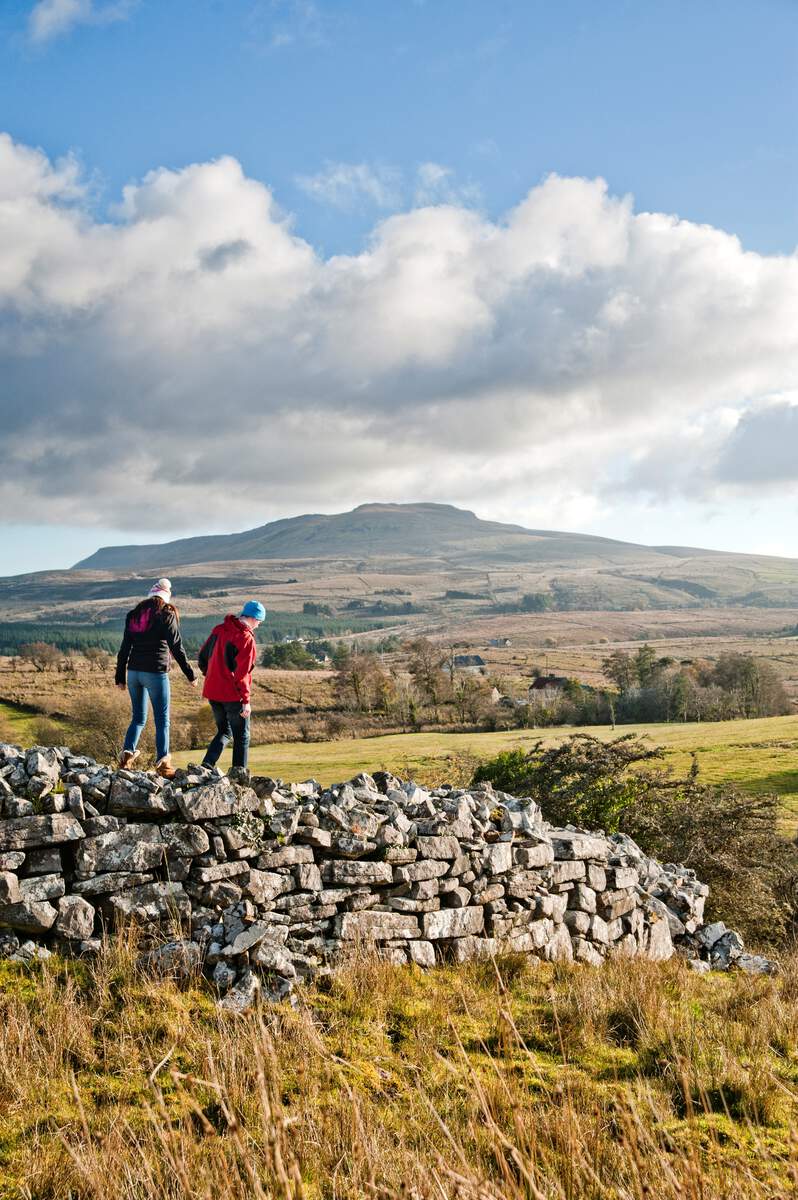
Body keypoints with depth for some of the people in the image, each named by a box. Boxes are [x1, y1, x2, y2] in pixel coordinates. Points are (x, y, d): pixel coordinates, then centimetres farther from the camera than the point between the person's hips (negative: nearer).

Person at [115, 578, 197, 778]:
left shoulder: (134, 614, 12)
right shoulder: (166, 614, -5)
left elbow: (125, 648, 12)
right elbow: (176, 647, -8)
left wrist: (120, 677, 17)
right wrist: (190, 674, -3)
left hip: (134, 671, 5)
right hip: (155, 673, -5)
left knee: (138, 718, 15)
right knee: (162, 719, 0)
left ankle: (127, 753, 0)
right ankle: (162, 763, -4)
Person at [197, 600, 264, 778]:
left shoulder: (219, 630, 6)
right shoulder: (246, 638, -16)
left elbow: (202, 658, 12)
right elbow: (241, 673, -19)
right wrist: (246, 700, -15)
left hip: (213, 692, 7)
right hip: (233, 695, -7)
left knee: (224, 731, 20)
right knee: (242, 736, 9)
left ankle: (206, 765, 7)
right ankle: (239, 770, 8)